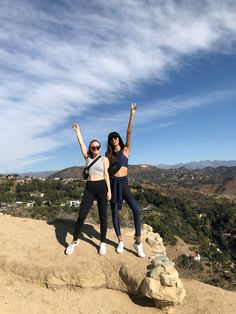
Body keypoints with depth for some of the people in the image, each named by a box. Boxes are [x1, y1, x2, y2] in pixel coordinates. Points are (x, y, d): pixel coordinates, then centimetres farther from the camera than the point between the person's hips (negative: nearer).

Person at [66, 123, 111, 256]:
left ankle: (103, 243, 22)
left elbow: (106, 175, -2)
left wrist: (109, 190, -8)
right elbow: (81, 143, 9)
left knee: (103, 216, 4)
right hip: (89, 188, 2)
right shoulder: (87, 158, 11)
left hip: (102, 187, -2)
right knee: (81, 215, 0)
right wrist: (77, 130, 11)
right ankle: (75, 241, 21)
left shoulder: (104, 159, 4)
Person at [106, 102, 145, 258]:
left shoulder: (126, 149, 5)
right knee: (115, 213, 5)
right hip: (112, 183, 2)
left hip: (123, 183, -2)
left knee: (136, 210, -14)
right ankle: (120, 241, 22)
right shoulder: (108, 154, 12)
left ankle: (138, 242, -1)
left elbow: (129, 133, -4)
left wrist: (132, 115, -10)